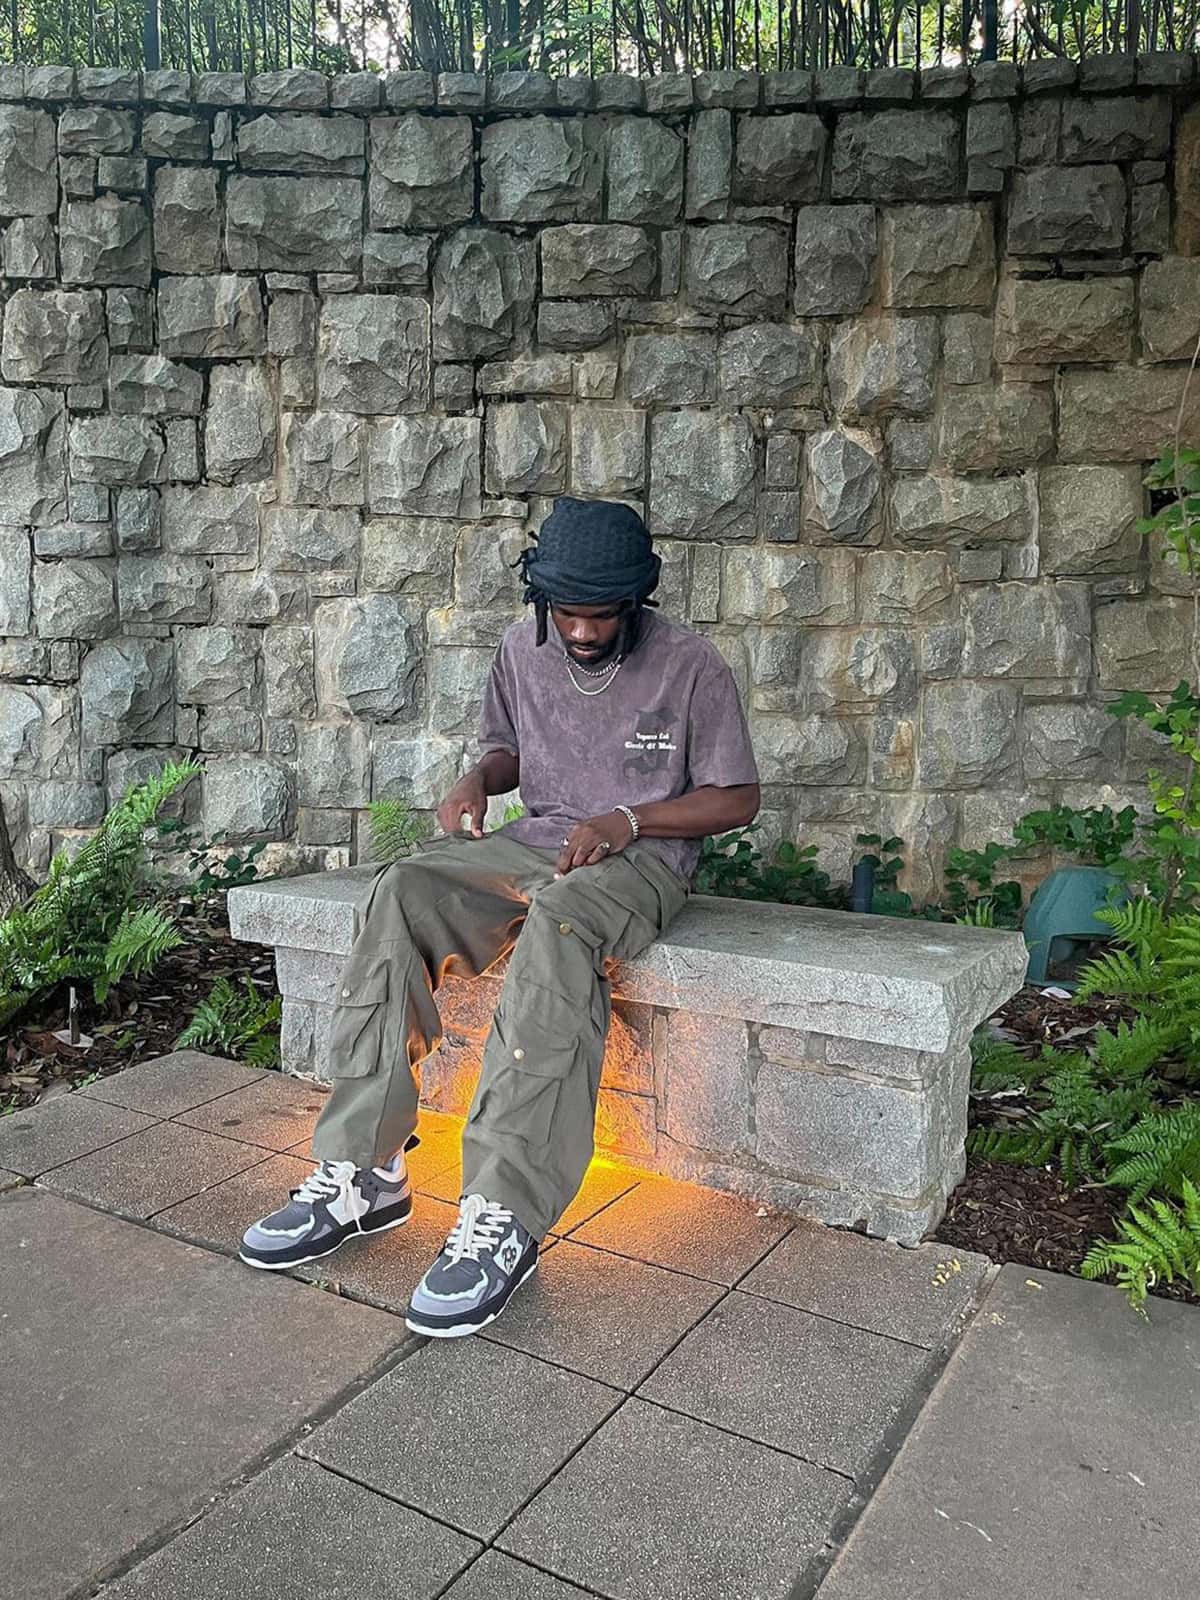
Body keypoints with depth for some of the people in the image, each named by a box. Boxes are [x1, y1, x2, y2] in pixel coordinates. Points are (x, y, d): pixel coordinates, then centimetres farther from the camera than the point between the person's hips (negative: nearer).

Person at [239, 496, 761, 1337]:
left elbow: (738, 798, -3)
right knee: (402, 890, -24)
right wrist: (478, 781, -2)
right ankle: (365, 1172, -24)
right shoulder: (523, 647, 6)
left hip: (640, 858, -5)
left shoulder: (691, 665, -8)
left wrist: (628, 821, -16)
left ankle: (504, 1215, -40)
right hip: (534, 841, 5)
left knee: (557, 920, -40)